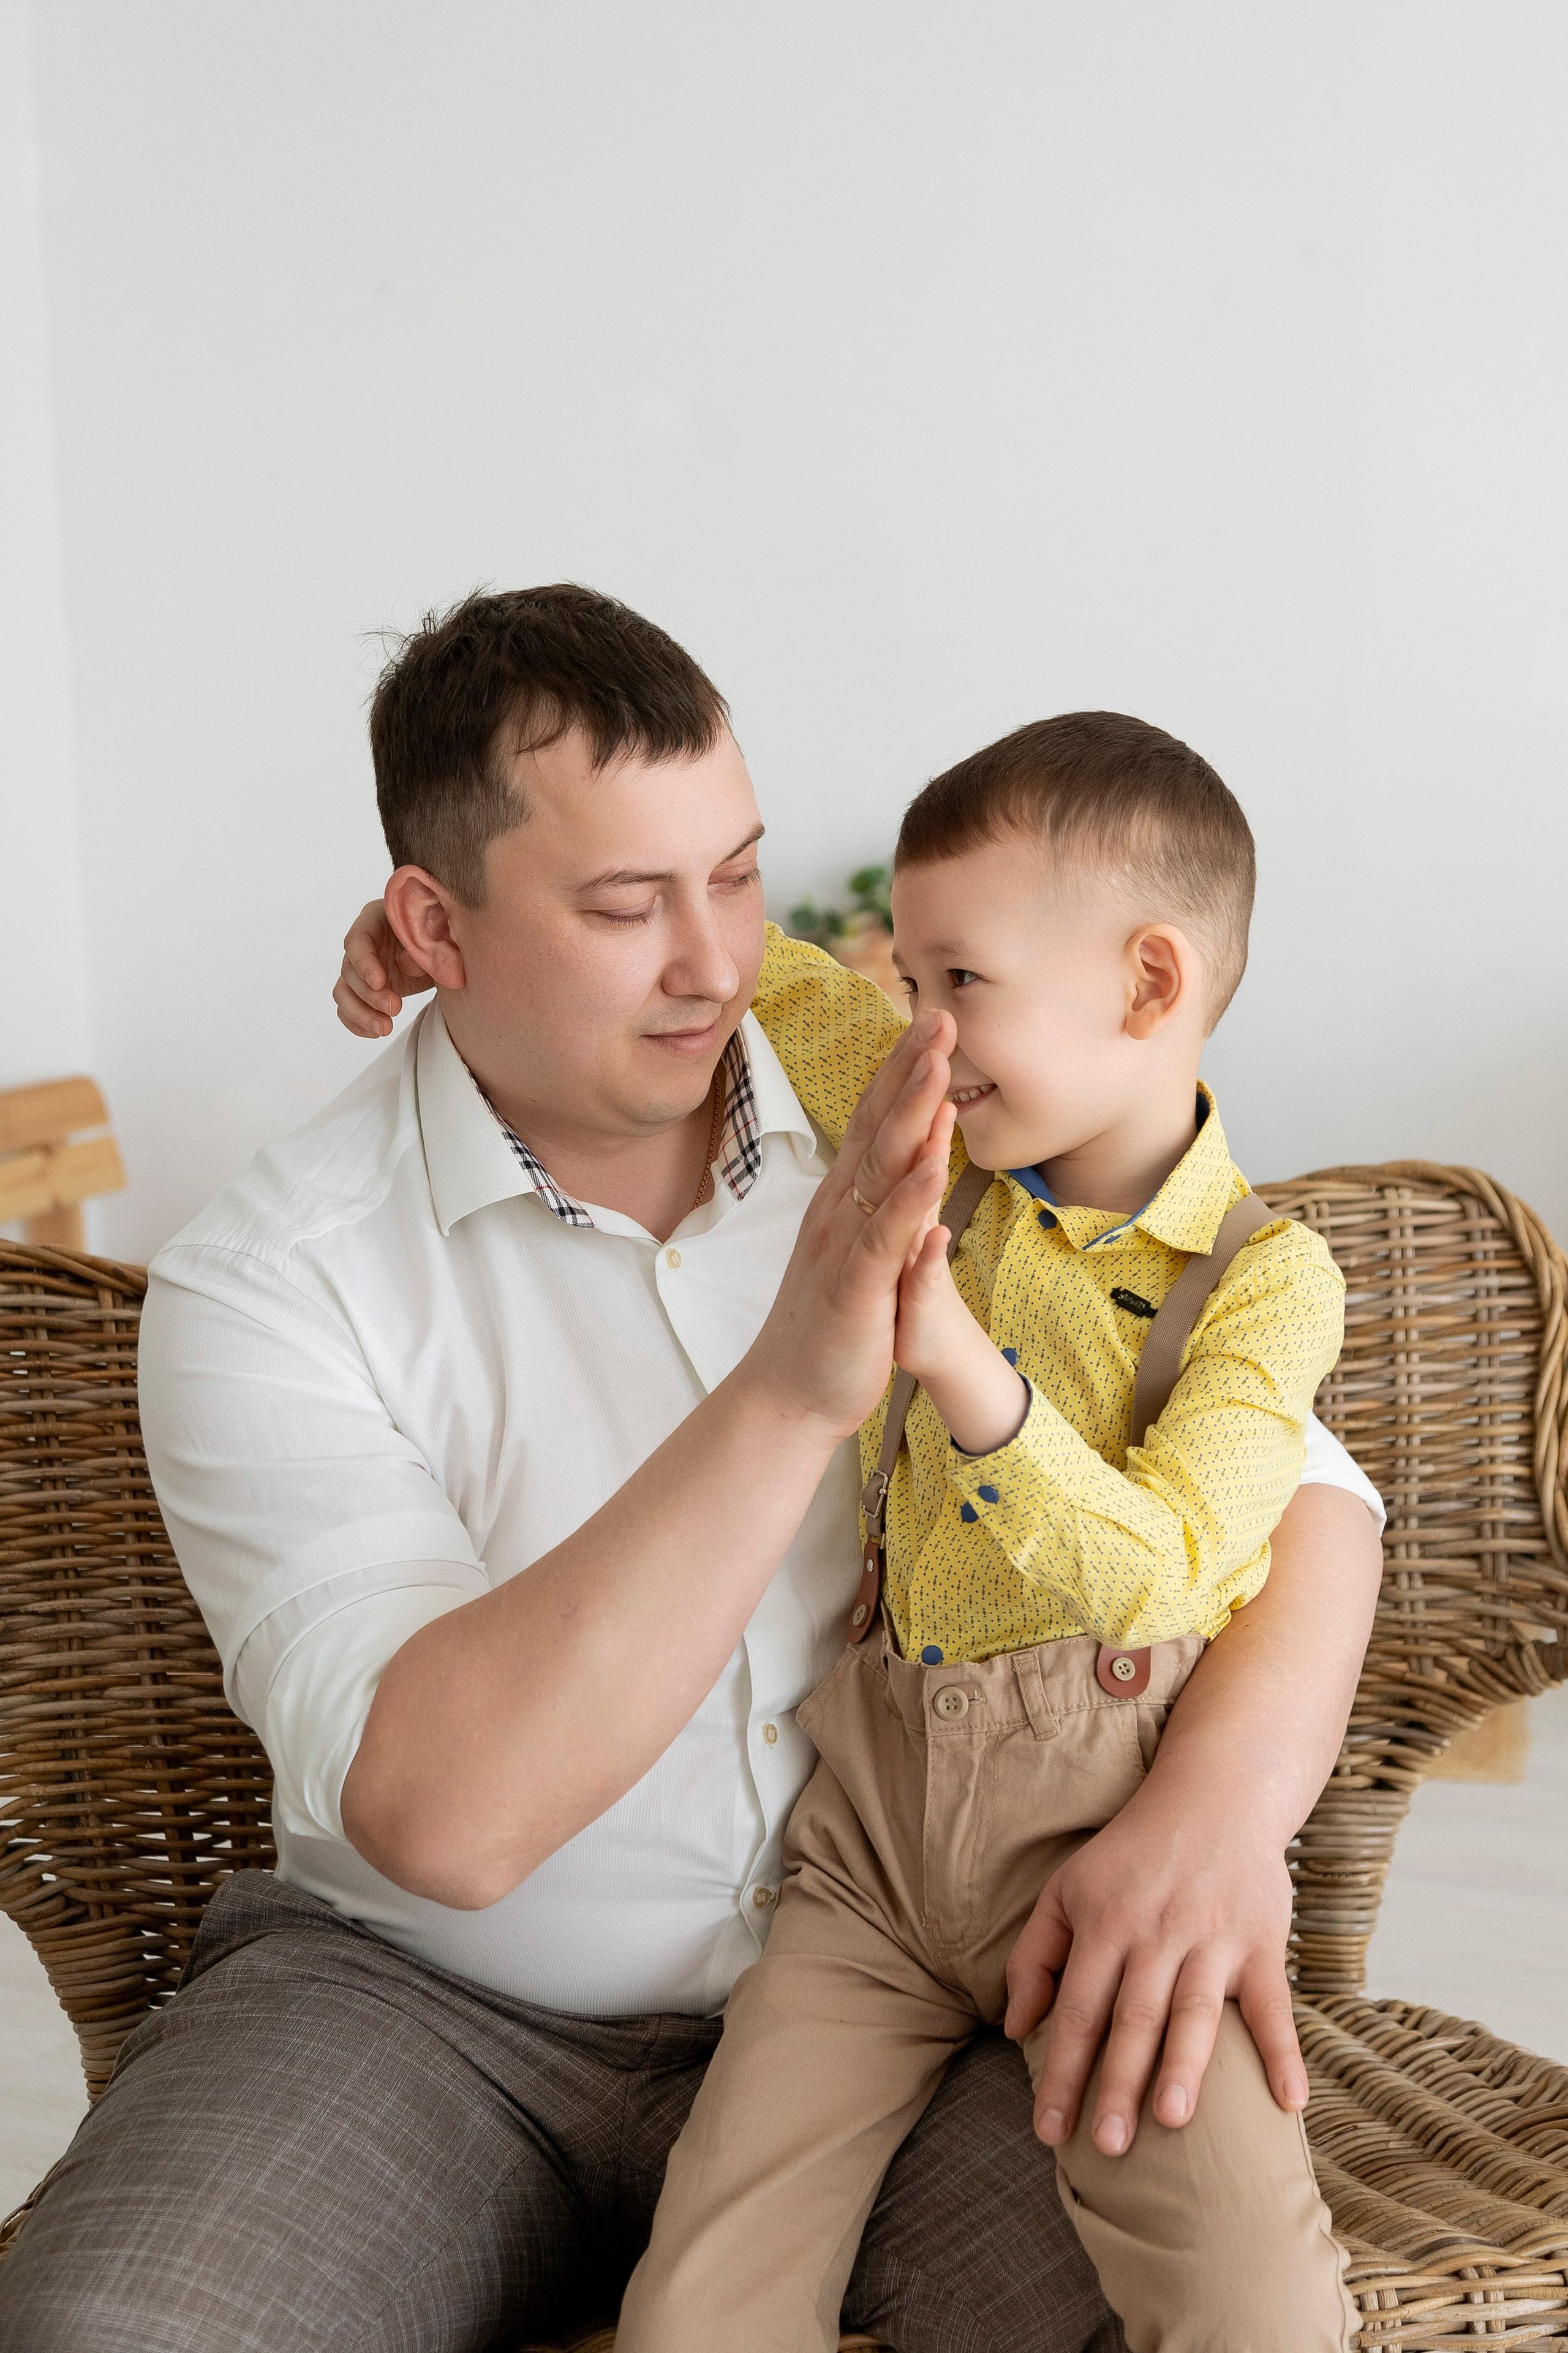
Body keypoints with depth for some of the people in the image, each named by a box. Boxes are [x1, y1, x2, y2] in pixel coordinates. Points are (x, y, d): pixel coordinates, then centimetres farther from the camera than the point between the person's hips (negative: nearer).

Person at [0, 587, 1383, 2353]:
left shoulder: (934, 1150, -3)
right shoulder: (267, 1280, -12)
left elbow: (1304, 1481, -2)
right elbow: (443, 1814, -23)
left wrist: (1221, 1803, -23)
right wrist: (790, 1391, -32)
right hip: (428, 1998, -1)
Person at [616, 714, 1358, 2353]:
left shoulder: (1268, 1277, -8)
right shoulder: (943, 1137, 5)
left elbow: (1154, 1573, -19)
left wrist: (969, 1377, -32)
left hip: (1111, 1817, -4)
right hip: (876, 1804, 4)